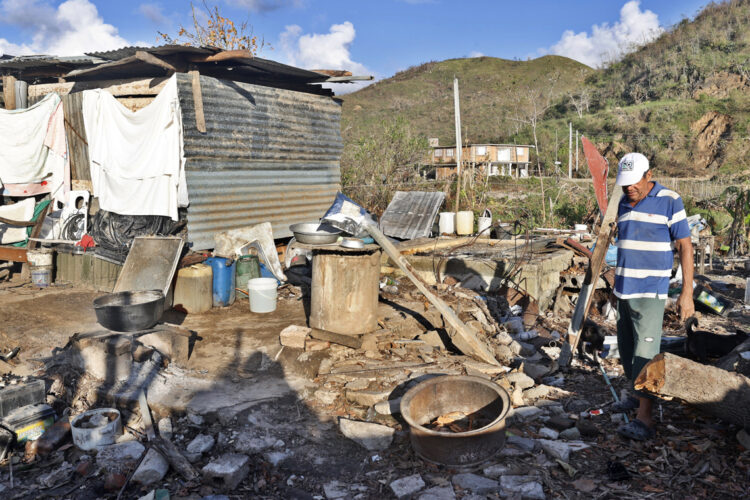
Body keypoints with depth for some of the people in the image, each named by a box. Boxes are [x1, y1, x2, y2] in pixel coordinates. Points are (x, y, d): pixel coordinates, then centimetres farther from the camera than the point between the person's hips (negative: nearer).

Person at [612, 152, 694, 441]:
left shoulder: (669, 201, -8)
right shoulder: (623, 204, 9)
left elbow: (685, 247, -9)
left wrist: (687, 293, -14)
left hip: (651, 291, -7)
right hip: (624, 289, 7)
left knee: (645, 351, -11)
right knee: (627, 347, 15)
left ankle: (645, 420, -9)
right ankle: (639, 396, 33)